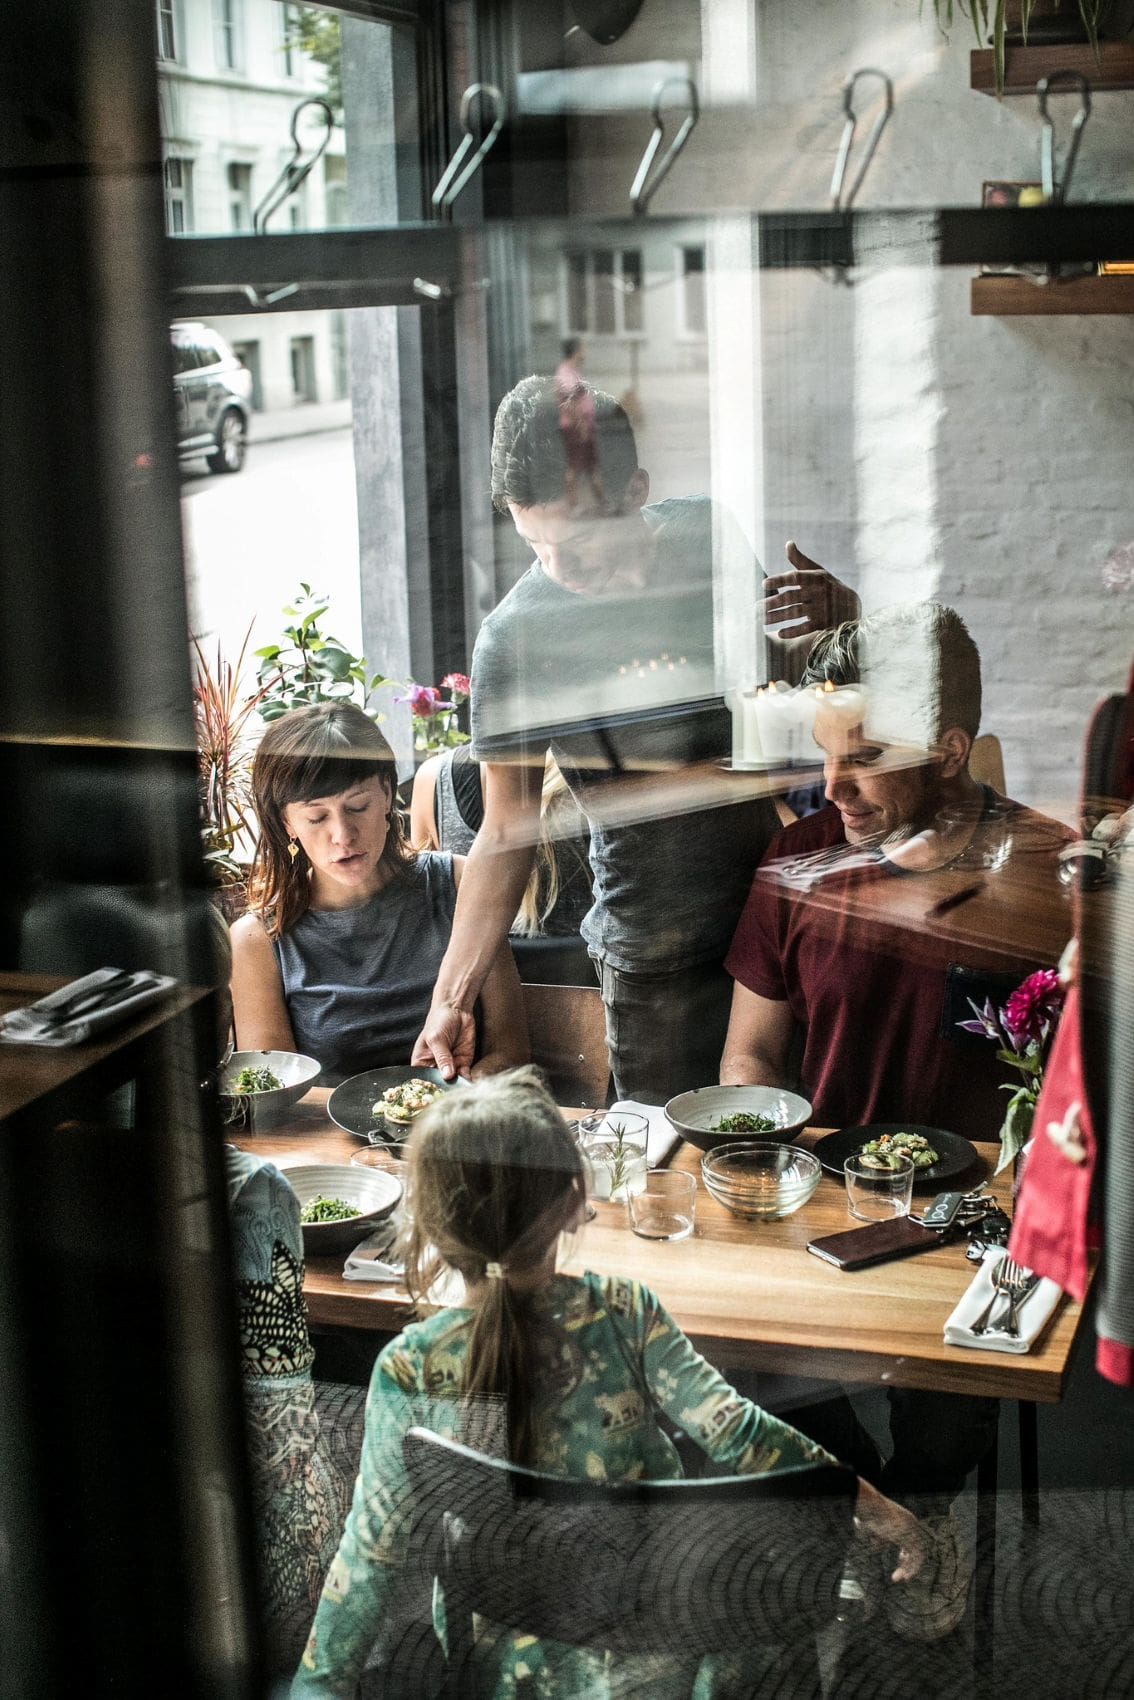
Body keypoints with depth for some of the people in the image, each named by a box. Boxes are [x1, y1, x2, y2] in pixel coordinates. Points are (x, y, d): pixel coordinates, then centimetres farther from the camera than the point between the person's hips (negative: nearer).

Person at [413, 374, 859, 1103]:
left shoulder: (715, 535, -4)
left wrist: (837, 616, -10)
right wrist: (452, 997, -10)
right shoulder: (517, 637, -11)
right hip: (656, 953, -2)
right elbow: (509, 831, -4)